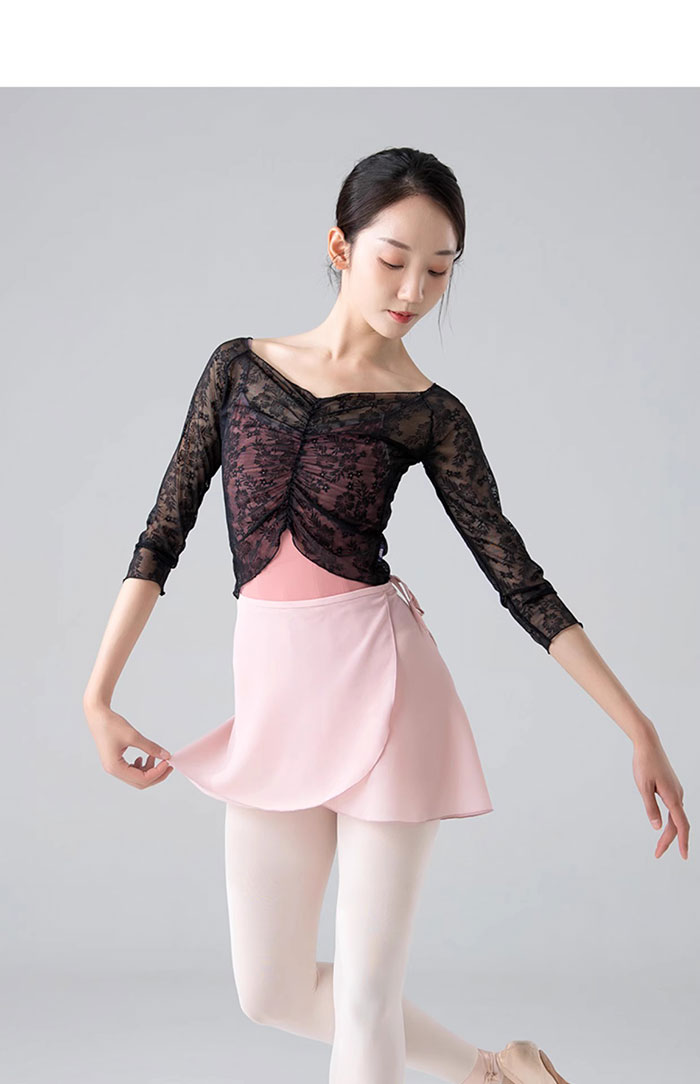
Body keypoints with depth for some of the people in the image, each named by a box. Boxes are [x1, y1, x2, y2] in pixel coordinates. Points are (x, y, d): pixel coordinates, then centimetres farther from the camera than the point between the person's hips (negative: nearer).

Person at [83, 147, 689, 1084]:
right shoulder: (240, 366, 7)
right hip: (273, 695, 4)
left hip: (383, 685, -4)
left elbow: (521, 581, 0)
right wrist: (99, 696, 1)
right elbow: (163, 533, 7)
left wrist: (638, 729, -4)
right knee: (271, 992, 12)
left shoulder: (429, 414, 0)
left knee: (366, 996, -1)